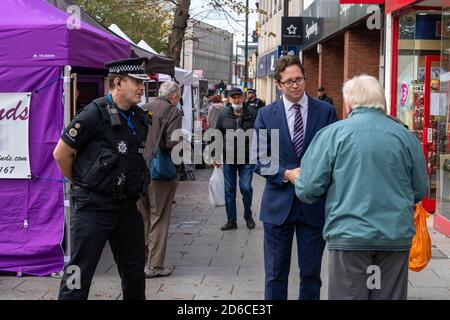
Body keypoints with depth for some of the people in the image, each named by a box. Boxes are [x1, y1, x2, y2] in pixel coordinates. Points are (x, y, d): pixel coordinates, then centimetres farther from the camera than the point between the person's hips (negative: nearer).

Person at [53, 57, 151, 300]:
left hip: (128, 206, 7)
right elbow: (61, 153, -8)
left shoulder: (140, 118, 8)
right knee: (80, 273, -2)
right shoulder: (95, 113, -14)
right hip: (94, 206, -7)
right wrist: (81, 185, 4)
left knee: (134, 273, 15)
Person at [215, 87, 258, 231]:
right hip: (228, 159, 2)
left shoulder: (252, 114, -3)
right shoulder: (224, 114, 3)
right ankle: (231, 220, 17)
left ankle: (248, 215, 25)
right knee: (229, 190, 7)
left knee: (246, 188, 0)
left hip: (247, 159, -2)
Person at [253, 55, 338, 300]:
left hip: (314, 204, 0)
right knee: (275, 273, 7)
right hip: (278, 204, 0)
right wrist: (286, 174, -15)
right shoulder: (266, 114, 2)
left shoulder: (326, 111, 2)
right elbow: (259, 160, 0)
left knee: (311, 272, 11)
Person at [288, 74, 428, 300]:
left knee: (348, 295, 7)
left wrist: (295, 179, 16)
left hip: (349, 236, -3)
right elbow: (420, 191, 12)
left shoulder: (332, 134, -5)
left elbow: (309, 190, -6)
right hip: (397, 238, 3)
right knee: (390, 296, 13)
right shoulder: (406, 136, 3)